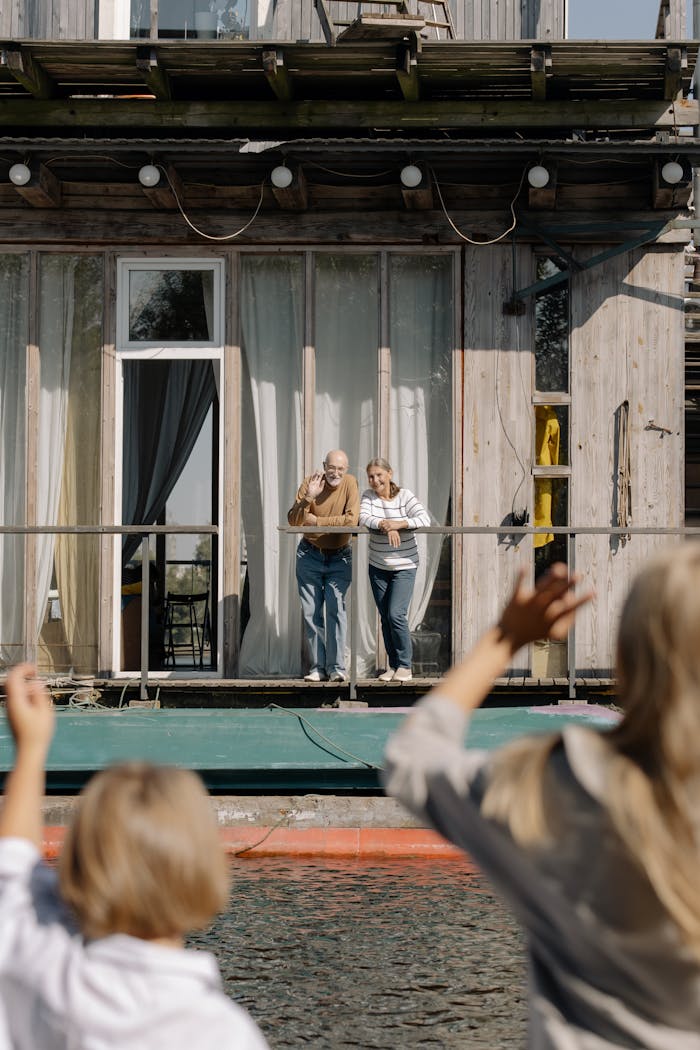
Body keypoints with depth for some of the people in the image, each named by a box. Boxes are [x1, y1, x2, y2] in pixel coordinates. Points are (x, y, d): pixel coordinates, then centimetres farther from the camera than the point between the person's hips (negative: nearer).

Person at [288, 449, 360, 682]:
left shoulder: (350, 483, -8)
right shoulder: (310, 483, -8)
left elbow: (352, 520, -19)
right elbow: (293, 521, -14)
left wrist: (317, 521, -18)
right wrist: (308, 498, -29)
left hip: (339, 556, -1)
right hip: (310, 555, 1)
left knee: (336, 609, -11)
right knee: (311, 612, 2)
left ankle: (336, 667, -10)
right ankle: (318, 666, 7)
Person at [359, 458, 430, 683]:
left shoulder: (405, 496, -10)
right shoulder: (368, 496, -1)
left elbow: (424, 519, -20)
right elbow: (363, 518, -18)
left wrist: (398, 524, -33)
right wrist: (385, 526, -33)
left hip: (404, 566, -4)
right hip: (378, 567, 4)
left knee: (396, 615, -14)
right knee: (385, 618, 8)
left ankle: (405, 666, -2)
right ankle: (392, 665, 18)